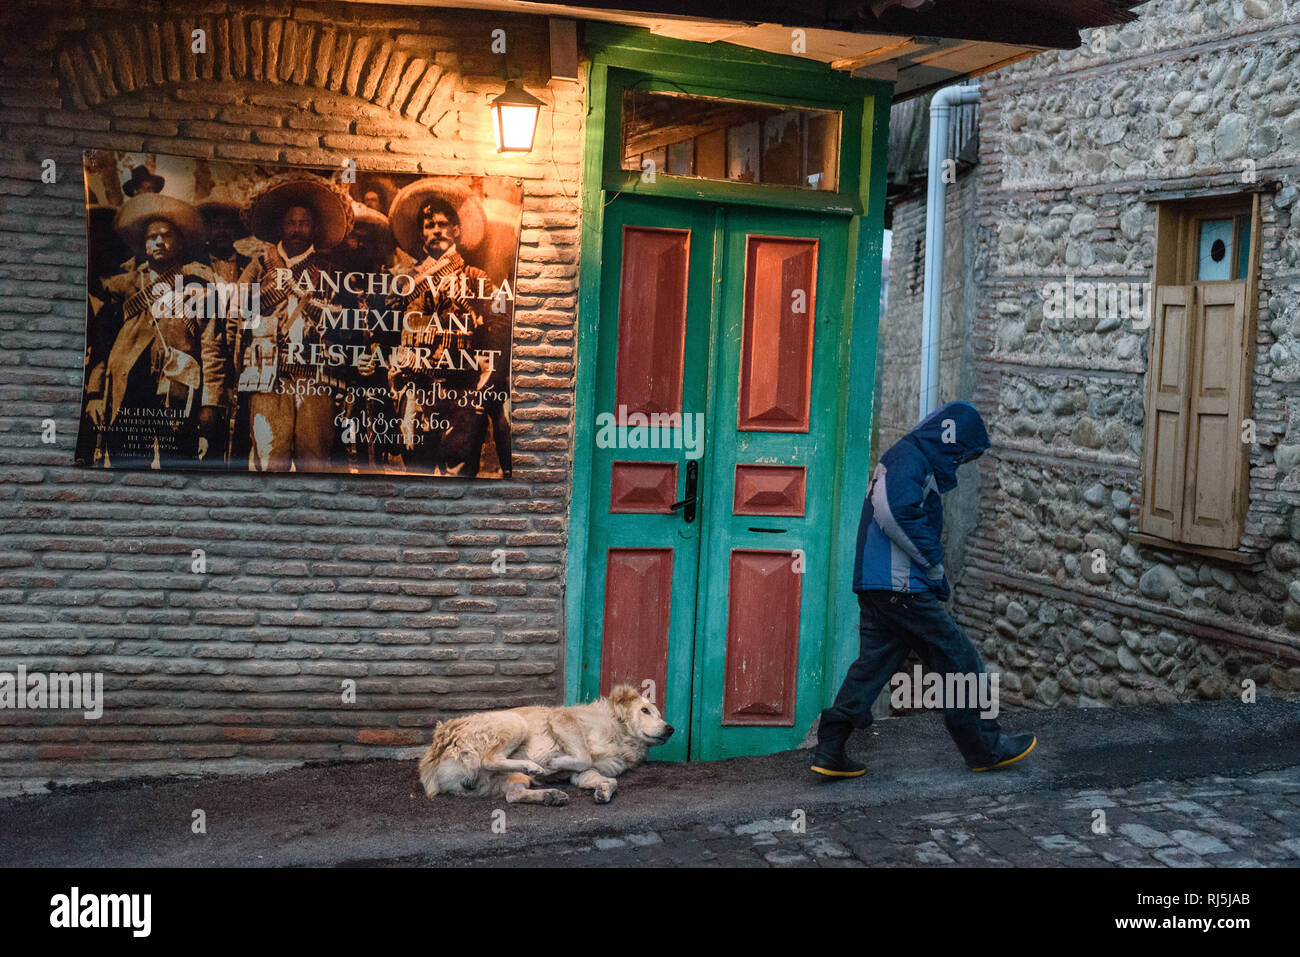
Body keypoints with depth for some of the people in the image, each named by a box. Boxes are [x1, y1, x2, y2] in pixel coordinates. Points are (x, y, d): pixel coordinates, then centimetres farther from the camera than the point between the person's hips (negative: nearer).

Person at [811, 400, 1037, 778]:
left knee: (874, 662, 10)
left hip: (875, 587, 10)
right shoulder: (911, 457, -10)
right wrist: (934, 564, -14)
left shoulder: (909, 457, 22)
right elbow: (895, 514, -25)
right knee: (960, 661, 1)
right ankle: (985, 748, 11)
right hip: (901, 587, -10)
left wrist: (933, 574, 14)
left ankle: (830, 752, 6)